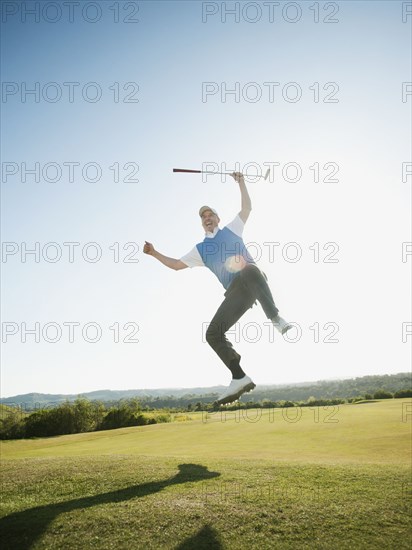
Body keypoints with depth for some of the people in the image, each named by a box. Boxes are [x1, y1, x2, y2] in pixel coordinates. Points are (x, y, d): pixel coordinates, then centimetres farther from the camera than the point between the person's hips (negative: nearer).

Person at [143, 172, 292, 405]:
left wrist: (241, 182, 22)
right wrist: (154, 253, 21)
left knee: (249, 271, -42)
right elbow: (177, 264, 28)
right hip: (235, 291, 3)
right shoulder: (200, 249, 28)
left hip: (252, 278, -3)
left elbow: (247, 207, 22)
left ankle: (276, 318, -37)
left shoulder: (231, 229, 25)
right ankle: (239, 378, -9)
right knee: (213, 333, -11)